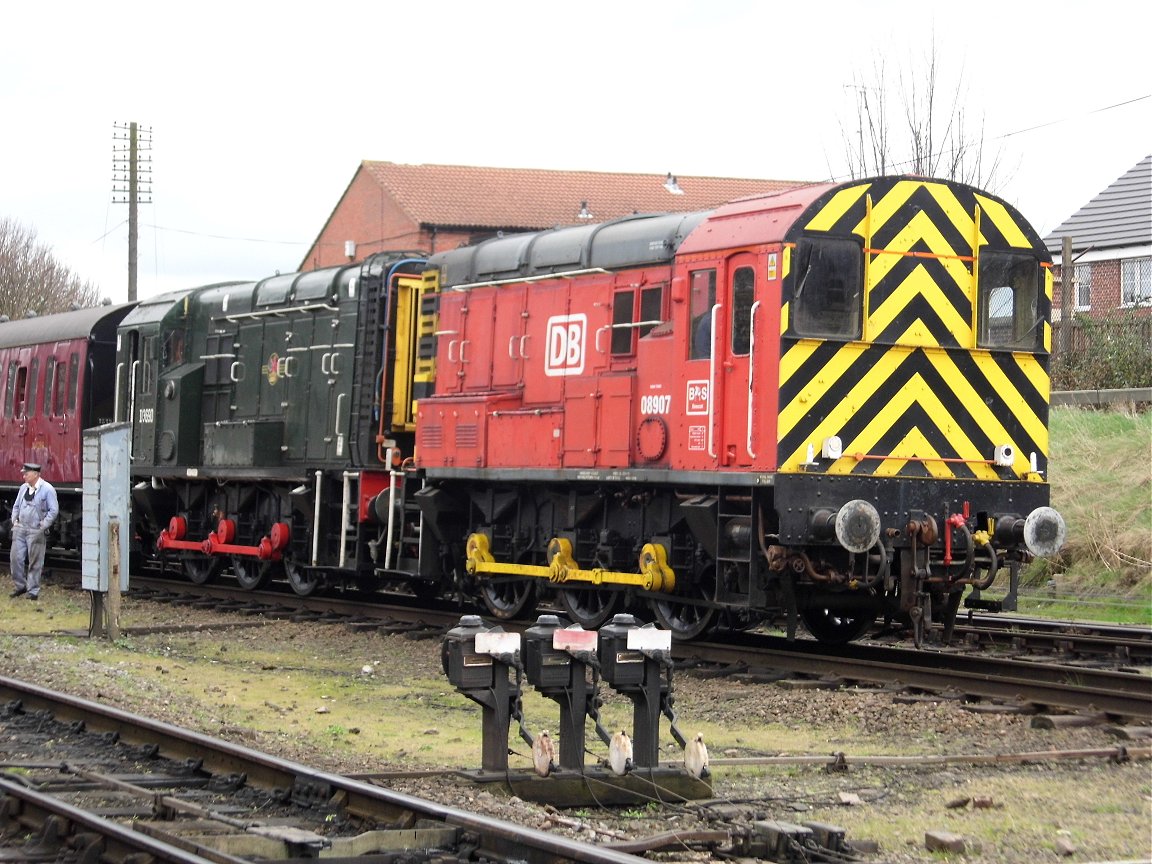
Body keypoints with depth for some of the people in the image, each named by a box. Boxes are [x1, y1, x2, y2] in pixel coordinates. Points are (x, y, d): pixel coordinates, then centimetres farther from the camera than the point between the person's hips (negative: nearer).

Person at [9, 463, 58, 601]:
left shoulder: (47, 489, -8)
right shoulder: (23, 488, 10)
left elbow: (54, 510, -9)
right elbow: (16, 506, 21)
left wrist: (43, 526, -11)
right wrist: (15, 521, 8)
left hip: (36, 531, -5)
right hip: (20, 529, 6)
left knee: (35, 562, -1)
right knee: (16, 558, 2)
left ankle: (33, 590, 8)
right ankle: (19, 586, 17)